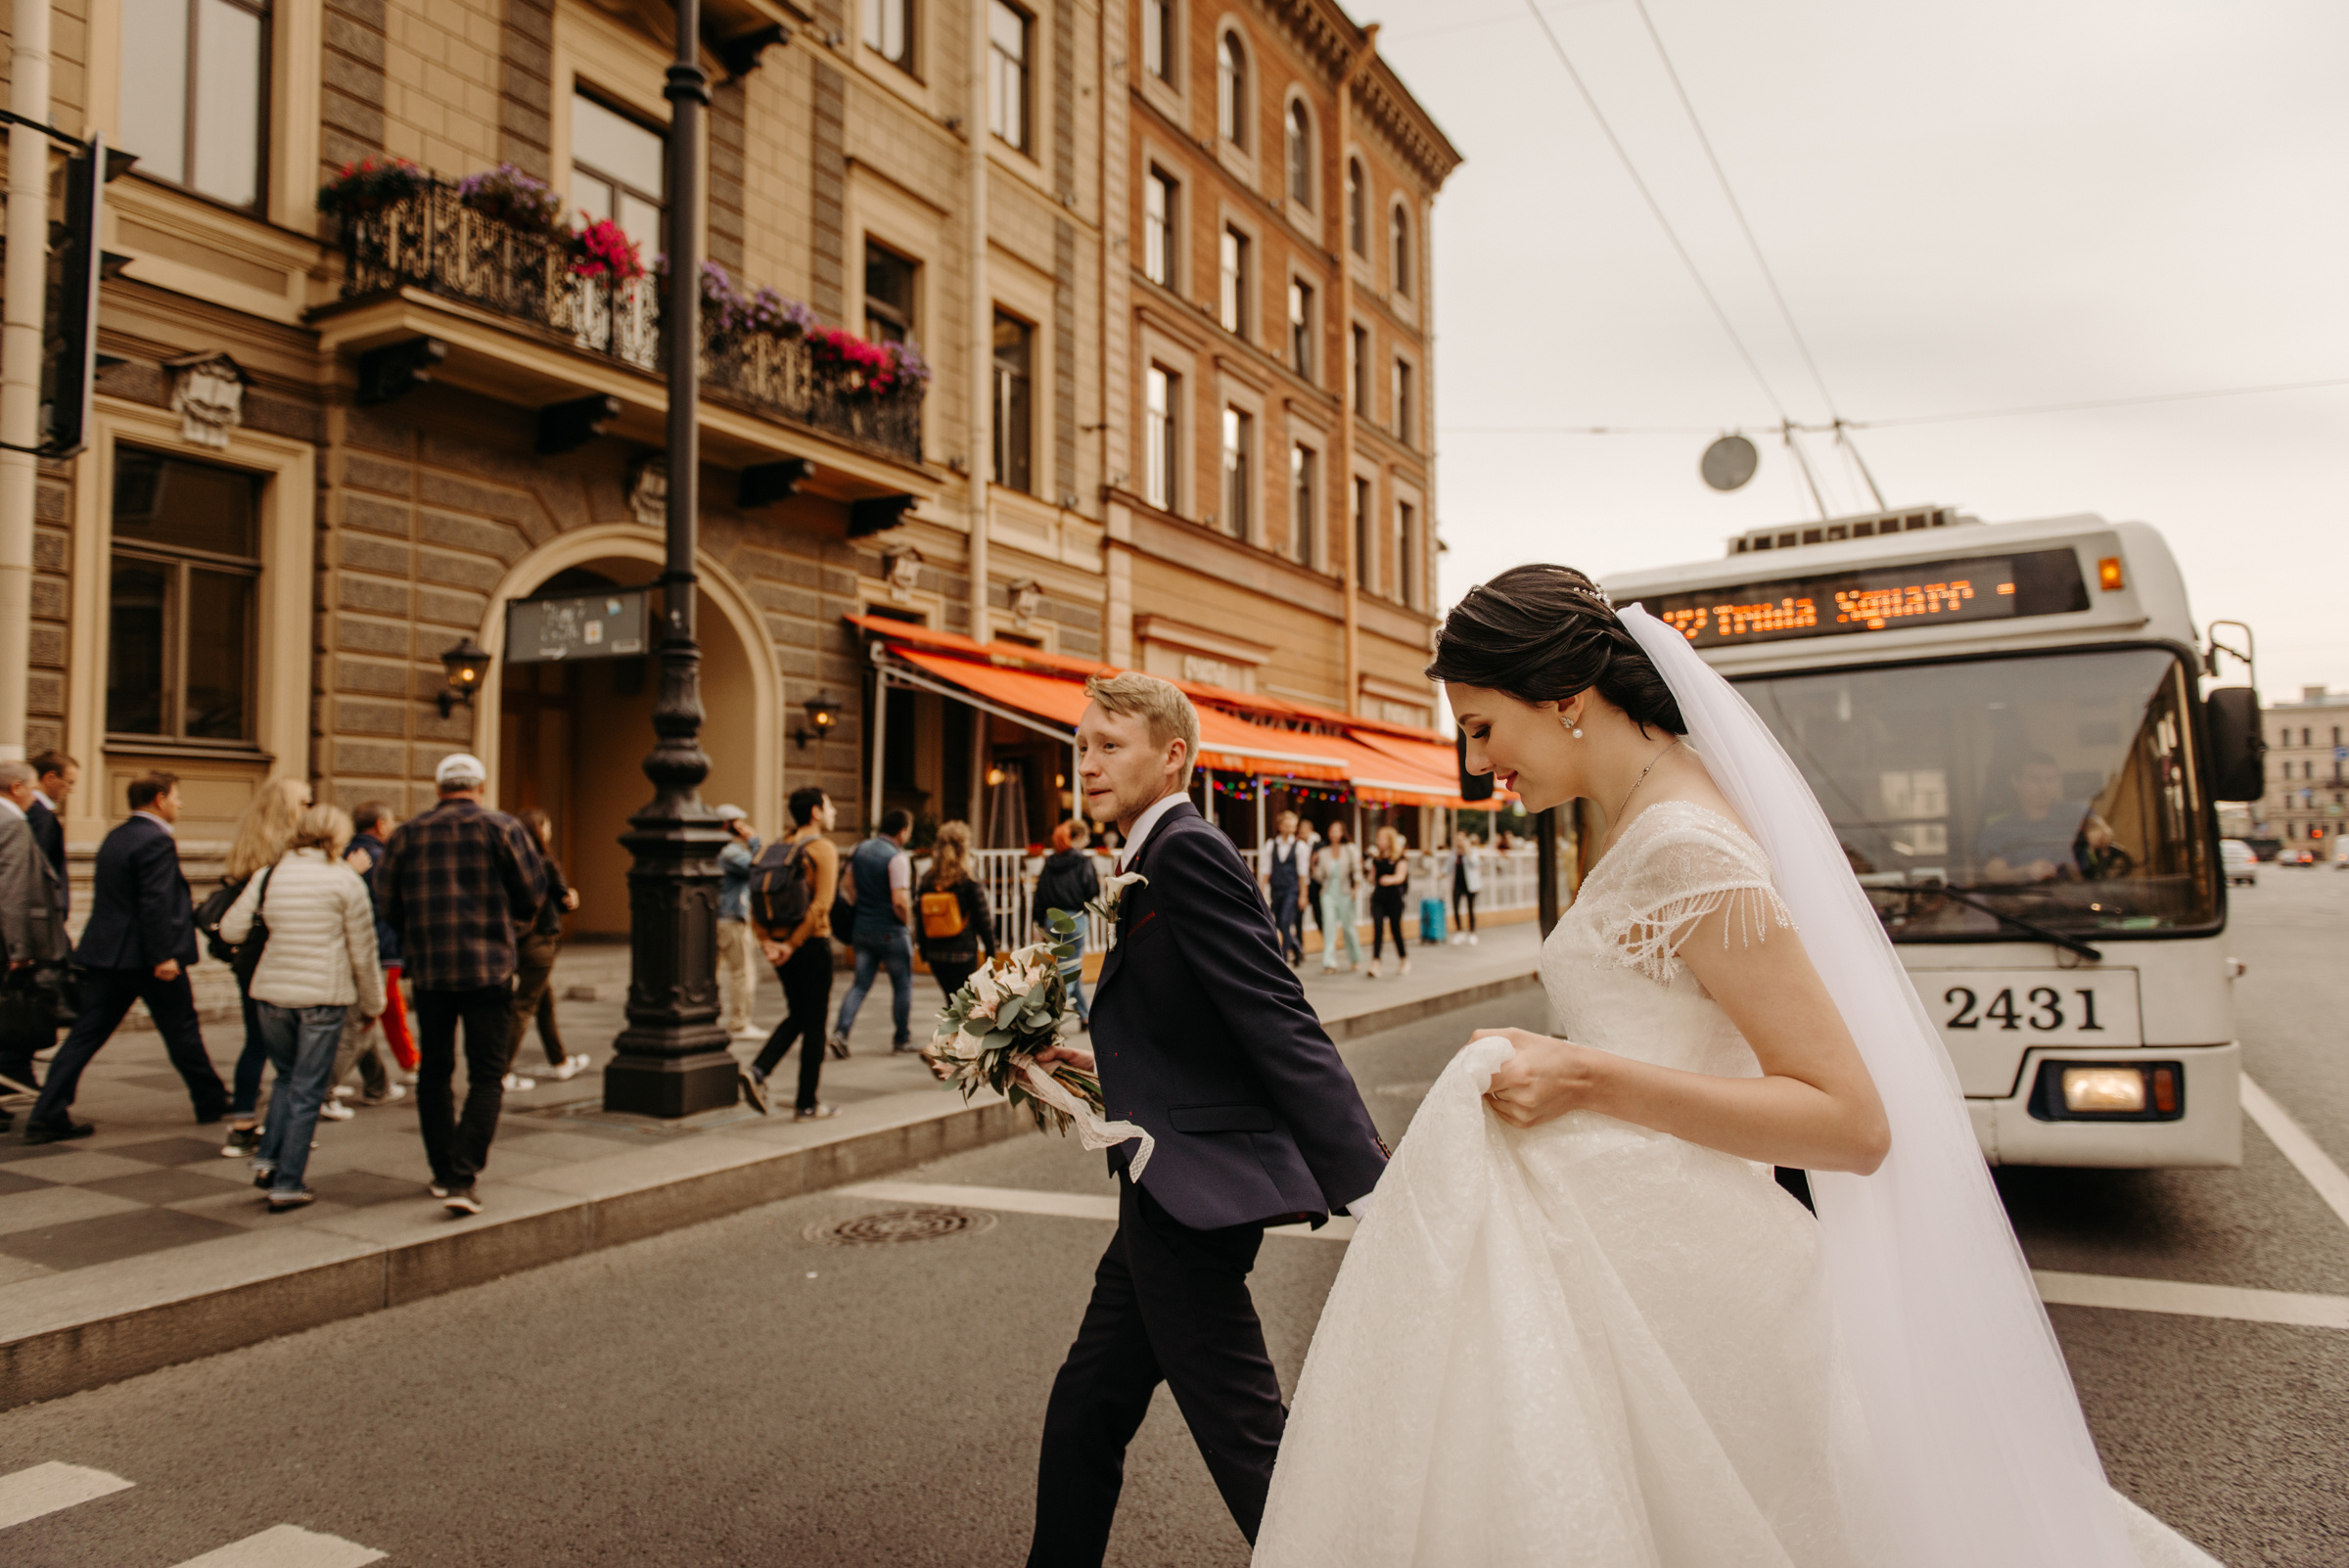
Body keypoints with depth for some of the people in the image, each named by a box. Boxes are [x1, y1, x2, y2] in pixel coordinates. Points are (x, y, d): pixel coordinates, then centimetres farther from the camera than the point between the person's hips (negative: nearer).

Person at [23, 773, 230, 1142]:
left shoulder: (115, 837, 13)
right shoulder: (155, 841, -16)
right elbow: (155, 901, -23)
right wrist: (164, 955, -23)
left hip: (105, 952, 8)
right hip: (146, 957, -8)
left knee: (84, 1035, 7)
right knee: (182, 1032, 6)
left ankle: (47, 1115, 3)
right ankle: (211, 1102, 18)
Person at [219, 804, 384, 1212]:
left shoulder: (268, 876, 4)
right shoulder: (346, 881, -5)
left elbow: (230, 930, 4)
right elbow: (363, 952, -3)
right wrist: (372, 1002, 9)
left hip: (271, 993, 4)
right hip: (323, 997, -4)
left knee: (287, 1078, 24)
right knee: (308, 1091, 4)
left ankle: (267, 1160, 14)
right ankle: (287, 1184, 7)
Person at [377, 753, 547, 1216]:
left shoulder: (408, 836, 5)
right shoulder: (502, 828, -3)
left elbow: (388, 904, 6)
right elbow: (532, 894, -4)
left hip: (428, 969, 3)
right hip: (489, 968, -3)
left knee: (434, 1071, 17)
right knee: (486, 1077, 1)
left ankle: (443, 1173, 24)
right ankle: (462, 1179, -11)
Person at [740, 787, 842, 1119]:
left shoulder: (776, 850, 10)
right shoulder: (823, 849, -10)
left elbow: (755, 898, 3)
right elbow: (820, 905, -19)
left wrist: (767, 941, -4)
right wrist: (793, 944, -15)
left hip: (780, 945, 6)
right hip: (812, 944, -6)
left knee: (796, 1016, 20)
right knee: (814, 1023, 4)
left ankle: (758, 1071, 1)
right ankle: (807, 1103, 11)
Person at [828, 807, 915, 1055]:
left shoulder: (860, 849, 5)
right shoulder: (896, 858, -18)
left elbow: (848, 883, 15)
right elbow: (900, 901, -24)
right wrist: (907, 921, -6)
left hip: (861, 928, 6)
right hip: (889, 931, -6)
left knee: (860, 982, 11)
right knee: (902, 984, 10)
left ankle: (841, 1031, -5)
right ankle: (902, 1039, 19)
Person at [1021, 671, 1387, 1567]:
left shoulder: (1189, 852, -15)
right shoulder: (1155, 863, 14)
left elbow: (1278, 1023, -23)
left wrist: (1367, 1181, -25)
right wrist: (1105, 1072, 13)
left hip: (1194, 1195, -10)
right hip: (1165, 1198, 10)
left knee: (1245, 1440, -1)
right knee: (1085, 1414, 20)